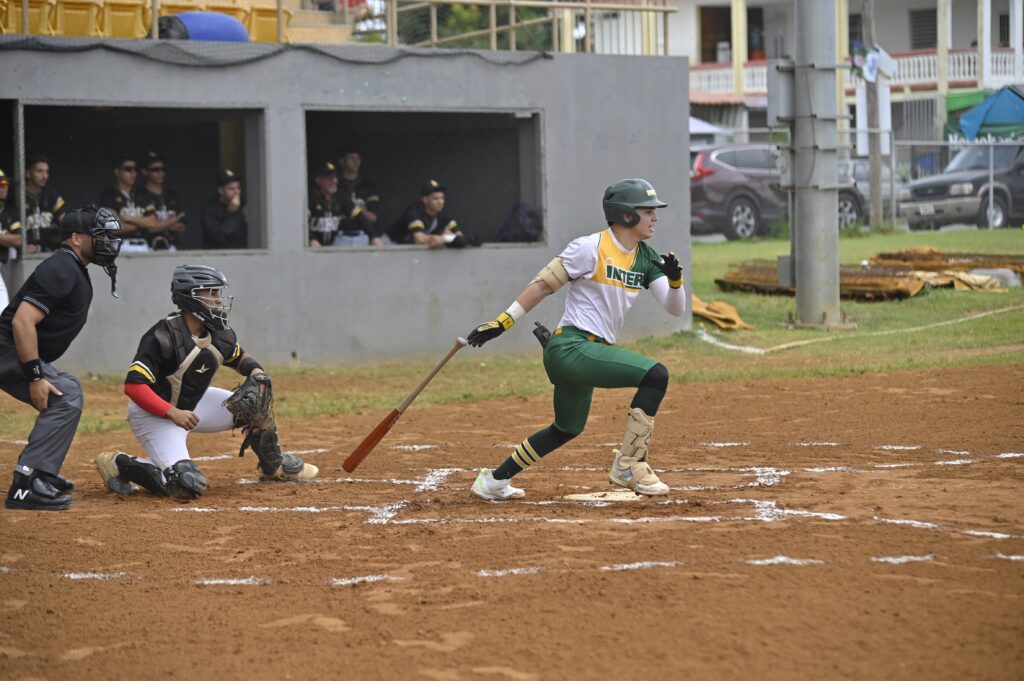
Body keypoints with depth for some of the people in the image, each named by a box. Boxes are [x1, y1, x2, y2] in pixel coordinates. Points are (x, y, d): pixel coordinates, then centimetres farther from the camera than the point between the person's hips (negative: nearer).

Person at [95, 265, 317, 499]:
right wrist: (173, 413, -39)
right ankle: (119, 464, -6)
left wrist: (255, 370, -6)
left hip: (193, 404, 8)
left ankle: (273, 465, 27)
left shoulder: (219, 334, -5)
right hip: (155, 413, -8)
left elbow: (240, 357, 17)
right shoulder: (164, 336, -28)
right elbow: (134, 385, -32)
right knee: (189, 484, -25)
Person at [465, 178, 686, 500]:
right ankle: (628, 465, -14)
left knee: (568, 429, 23)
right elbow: (544, 283, -8)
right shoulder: (591, 247, -12)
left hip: (588, 352, 9)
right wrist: (502, 322, -10)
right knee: (656, 374, -21)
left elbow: (675, 308, 7)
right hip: (571, 348, -9)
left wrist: (675, 279, -14)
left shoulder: (646, 258, 10)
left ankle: (494, 480, 37)